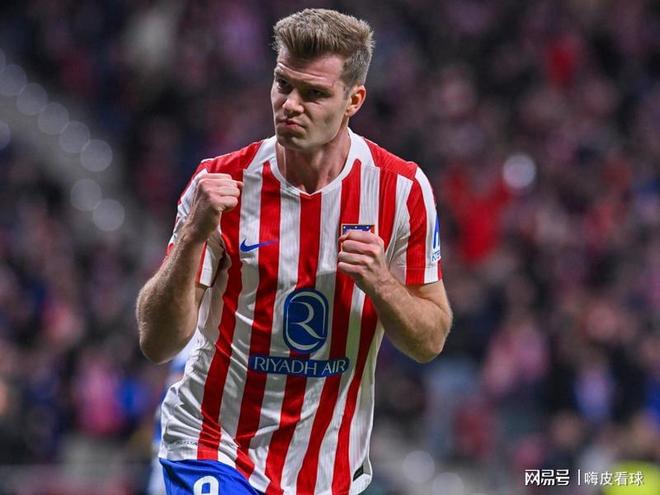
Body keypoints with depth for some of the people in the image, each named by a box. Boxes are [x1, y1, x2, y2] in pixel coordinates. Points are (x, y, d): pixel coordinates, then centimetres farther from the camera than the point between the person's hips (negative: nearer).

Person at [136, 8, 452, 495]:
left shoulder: (402, 188, -6)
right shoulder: (222, 184, -10)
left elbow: (430, 341, 1)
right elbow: (157, 343, -13)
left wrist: (378, 281, -18)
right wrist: (194, 235, -27)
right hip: (214, 452, -2)